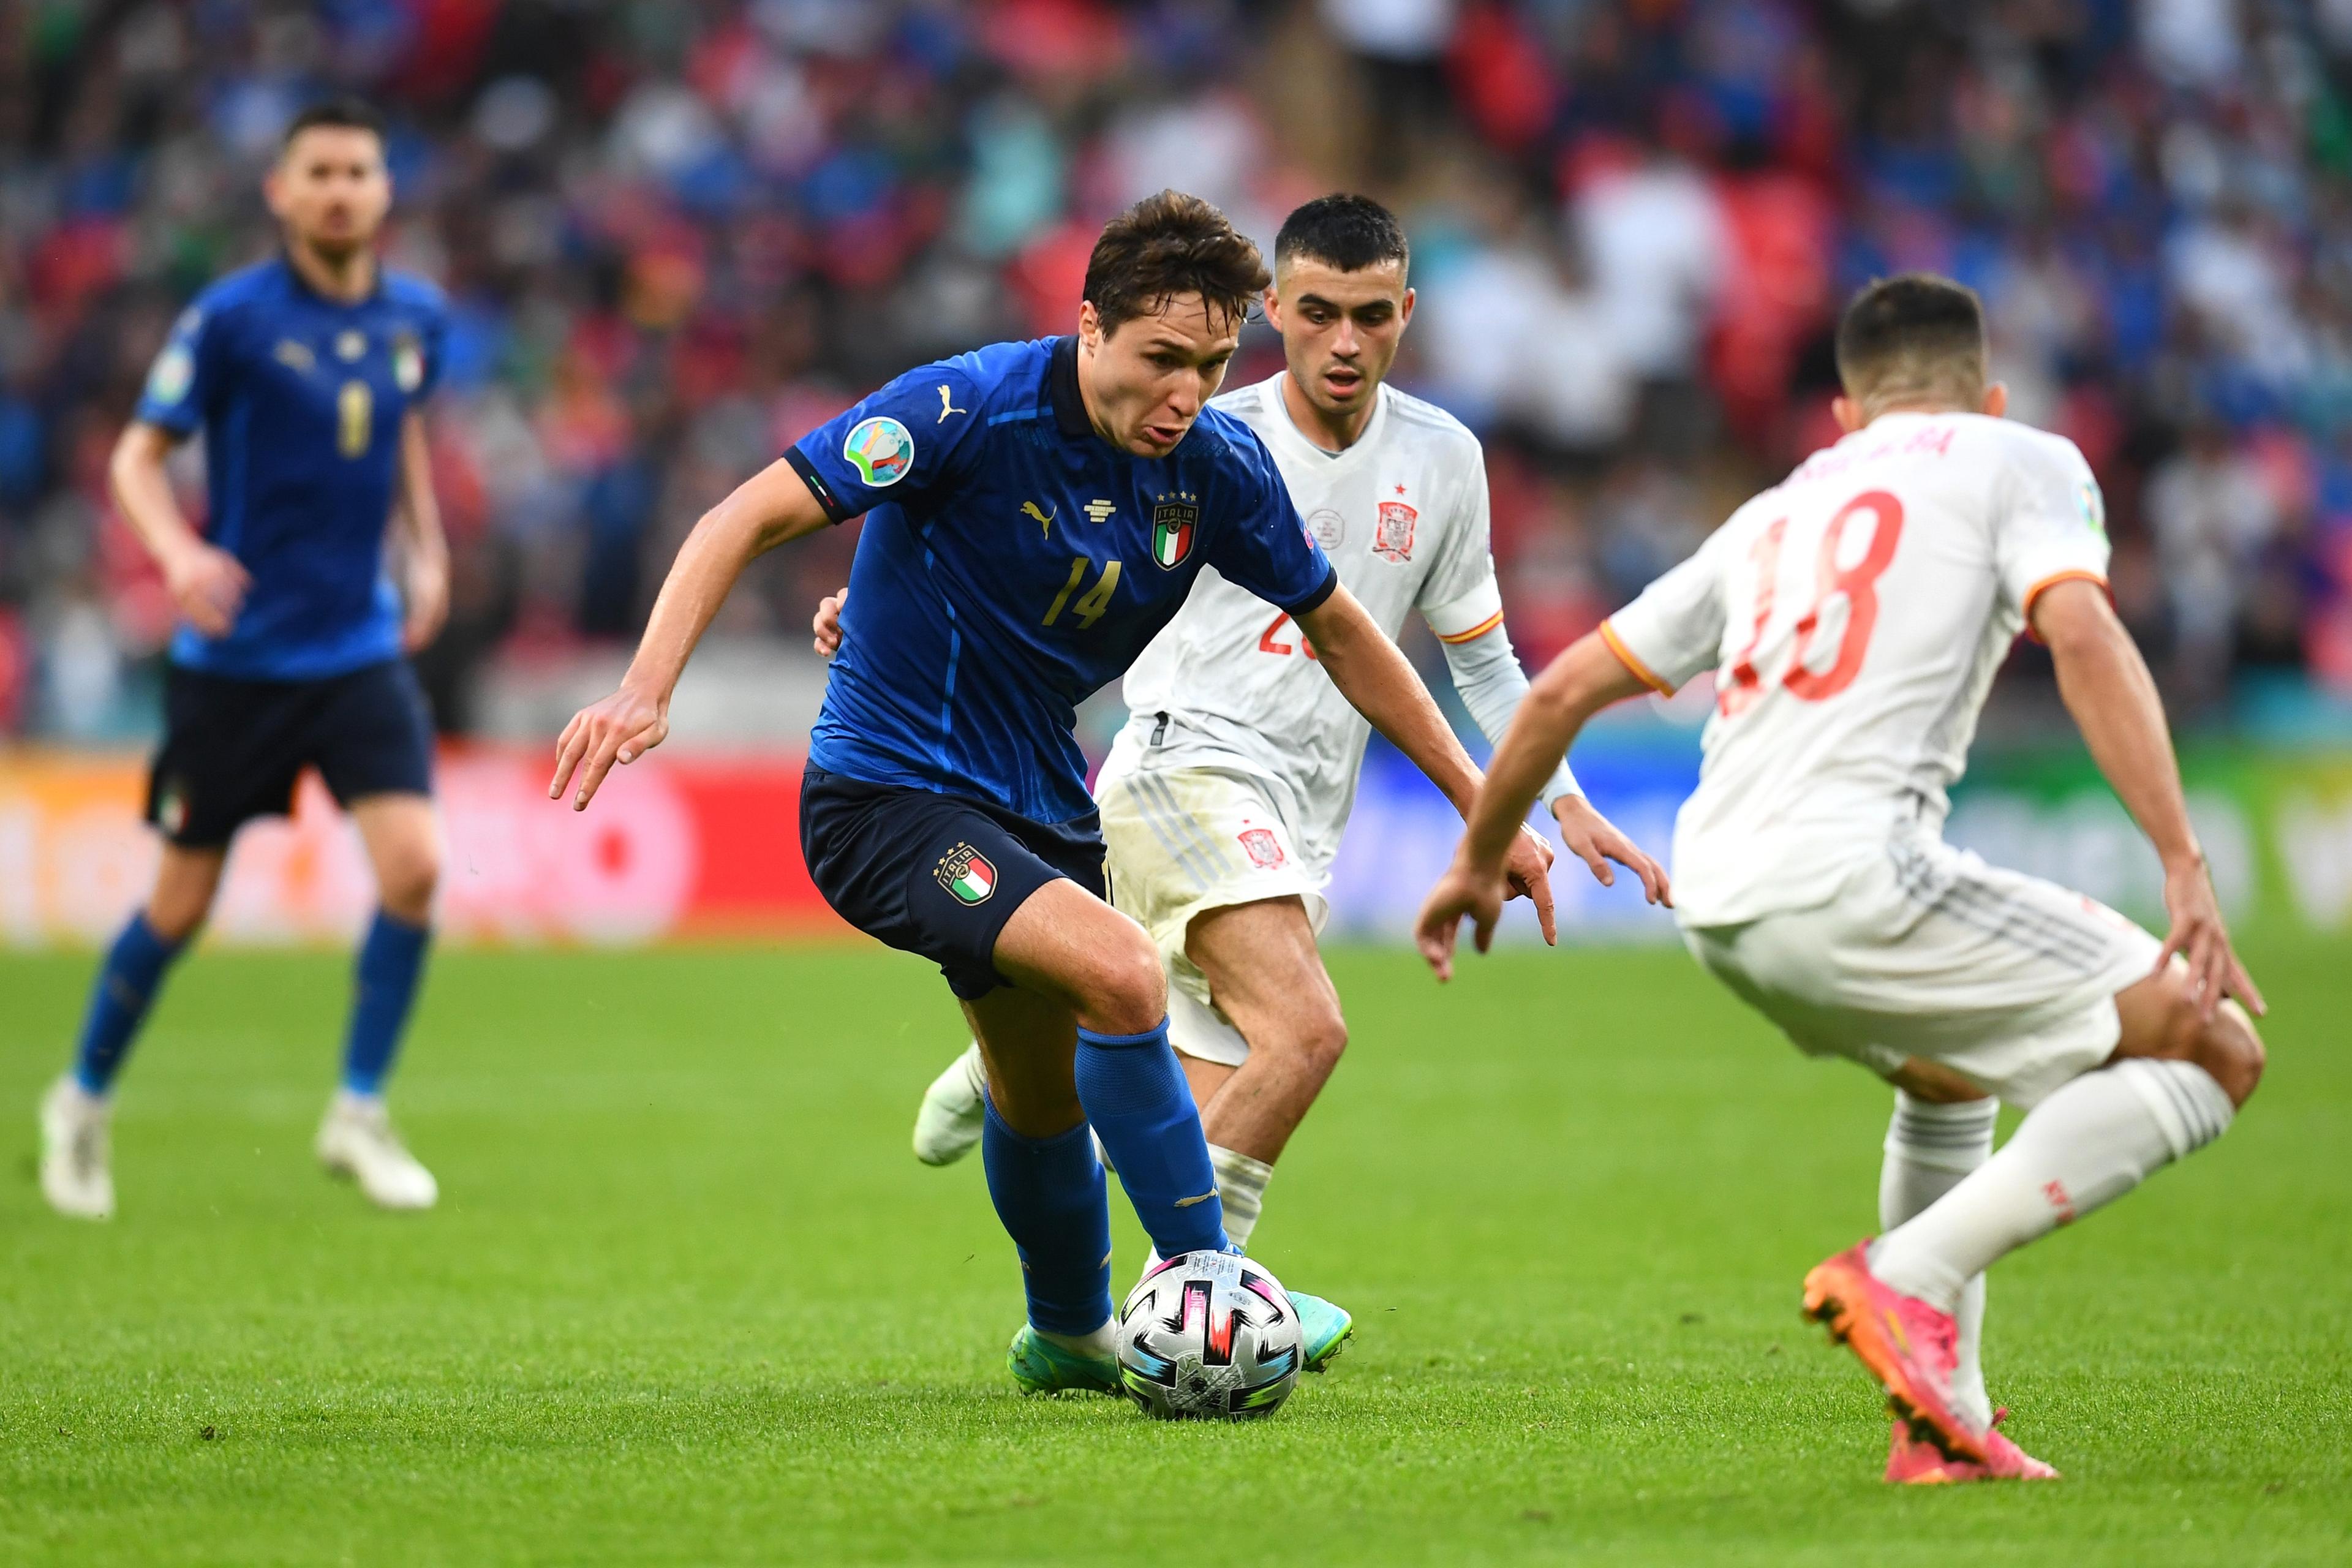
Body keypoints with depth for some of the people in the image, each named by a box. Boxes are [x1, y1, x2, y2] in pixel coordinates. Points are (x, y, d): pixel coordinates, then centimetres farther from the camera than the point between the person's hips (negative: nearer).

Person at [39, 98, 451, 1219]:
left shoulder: (416, 319, 3)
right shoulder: (232, 318, -11)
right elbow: (136, 459, -8)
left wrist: (426, 552, 11)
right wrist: (178, 552, -26)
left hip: (361, 652, 3)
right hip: (235, 656, -3)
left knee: (413, 865, -15)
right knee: (183, 902, 6)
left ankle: (359, 1115, -1)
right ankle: (83, 1103, 29)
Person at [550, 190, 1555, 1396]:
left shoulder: (1217, 468, -6)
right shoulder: (976, 408, -24)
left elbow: (1340, 632, 9)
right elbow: (748, 518, -23)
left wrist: (1481, 806, 10)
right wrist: (644, 690, -36)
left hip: (1037, 804, 7)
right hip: (888, 791, -7)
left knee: (1044, 1094, 23)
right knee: (1120, 971, -28)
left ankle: (1068, 1338, 49)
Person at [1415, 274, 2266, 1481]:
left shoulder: (1777, 512, 28)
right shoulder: (2020, 461, 12)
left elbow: (1564, 689, 29)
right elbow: (2084, 640, -8)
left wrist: (1478, 861, 43)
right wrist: (2186, 868, -15)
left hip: (1715, 901, 7)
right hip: (1853, 873, -7)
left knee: (1948, 1076, 34)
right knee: (2214, 1054, -2)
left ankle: (1943, 1424, 24)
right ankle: (1908, 1279, -13)